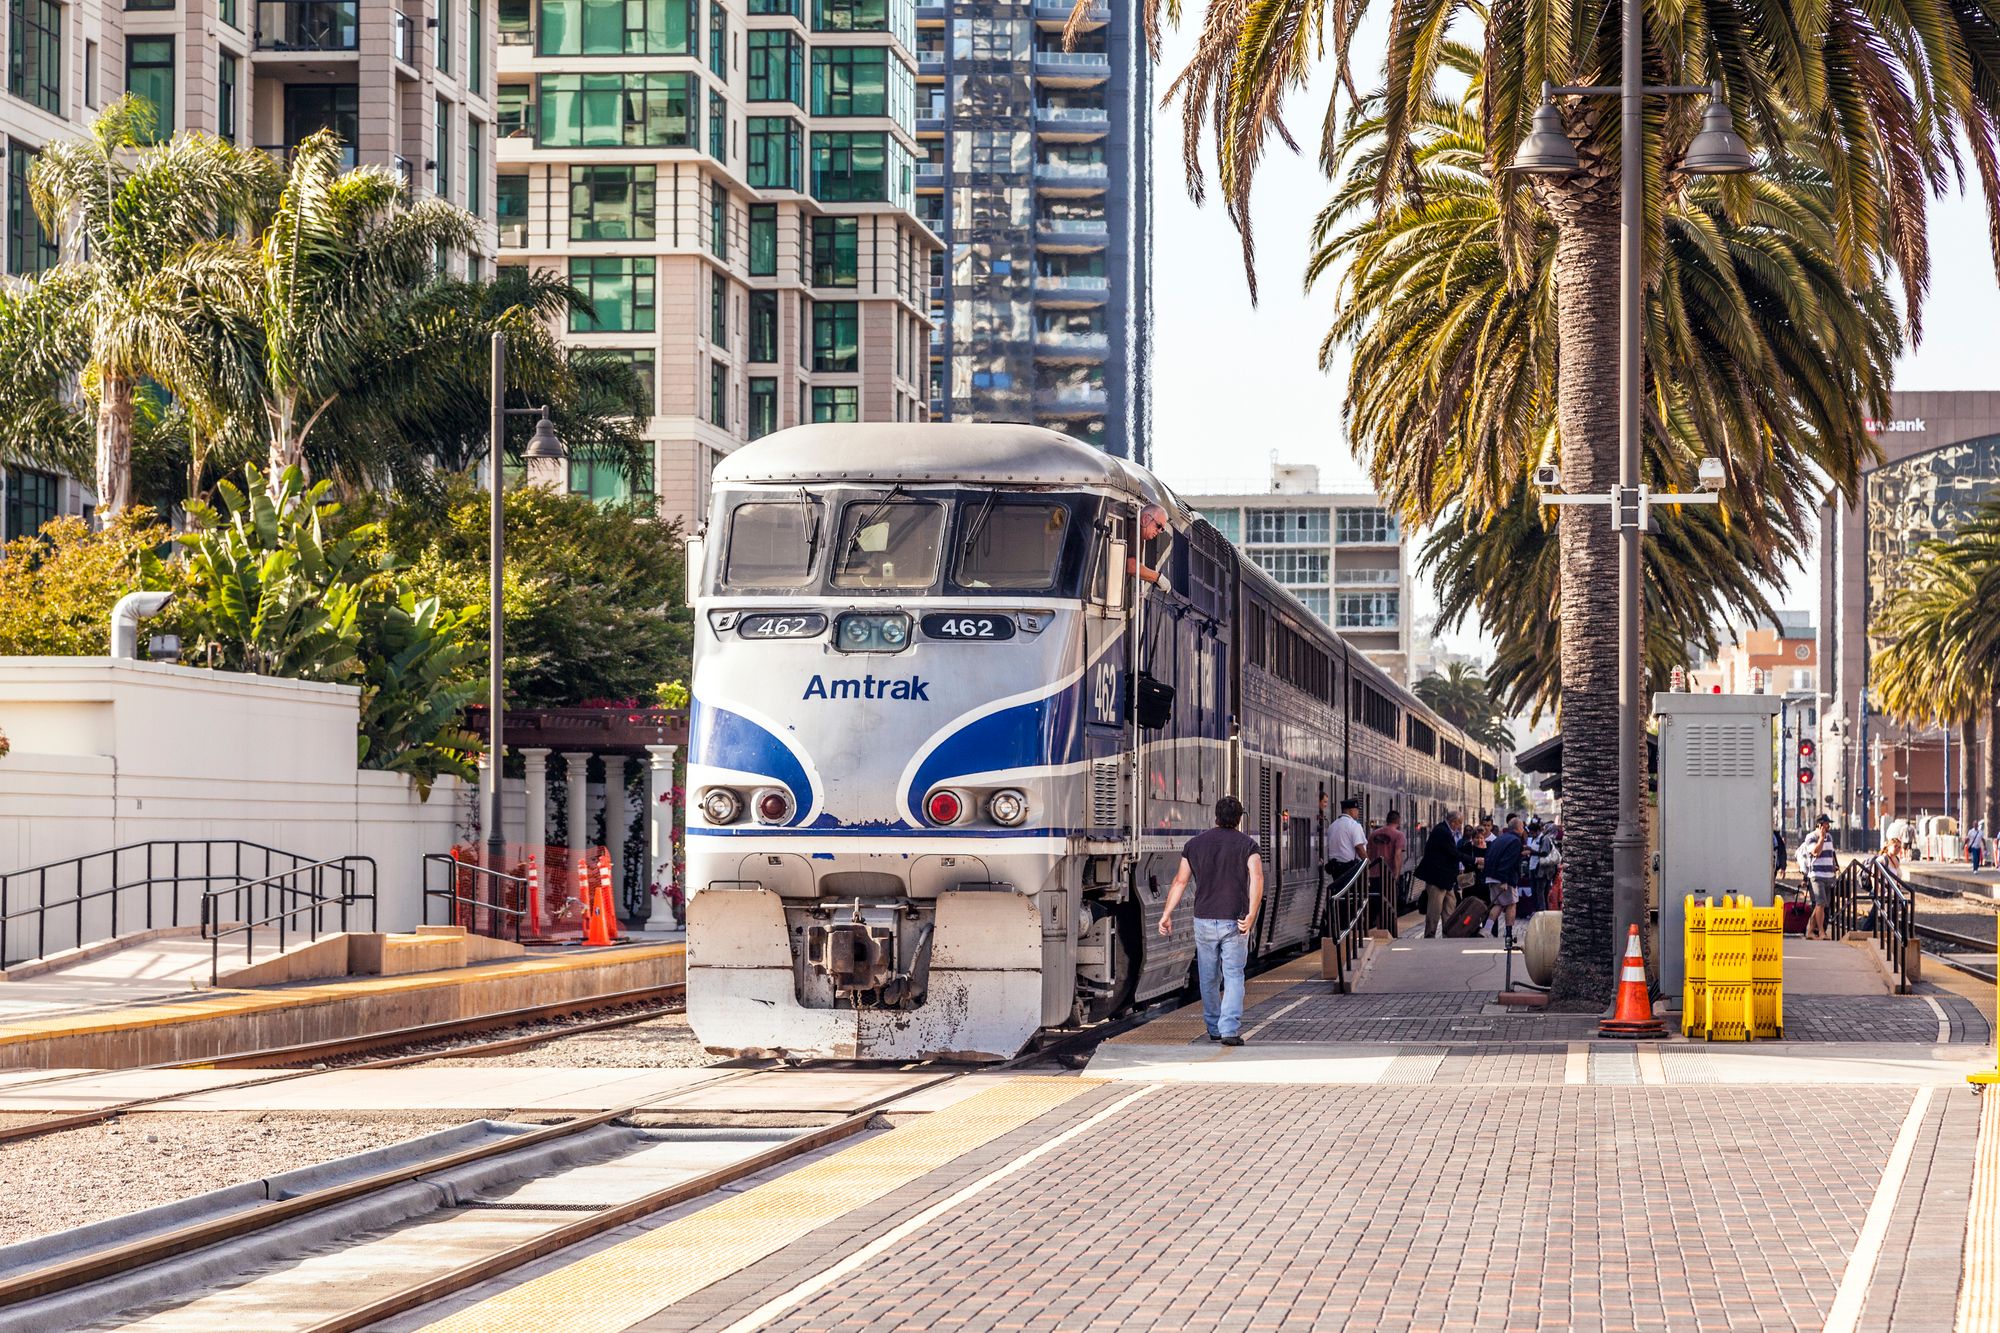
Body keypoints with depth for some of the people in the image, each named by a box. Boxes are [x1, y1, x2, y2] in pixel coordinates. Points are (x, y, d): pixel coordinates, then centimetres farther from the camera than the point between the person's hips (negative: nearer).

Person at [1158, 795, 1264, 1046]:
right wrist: (1251, 915, -20)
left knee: (1209, 978, 15)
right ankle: (1230, 1030, -13)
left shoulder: (1194, 844, 7)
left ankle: (1214, 1028, 23)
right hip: (1234, 922, -2)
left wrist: (1167, 914, 11)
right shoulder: (1247, 844, 0)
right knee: (1233, 976, 0)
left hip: (1204, 920, 2)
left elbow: (1180, 881, 7)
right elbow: (1256, 878, -15)